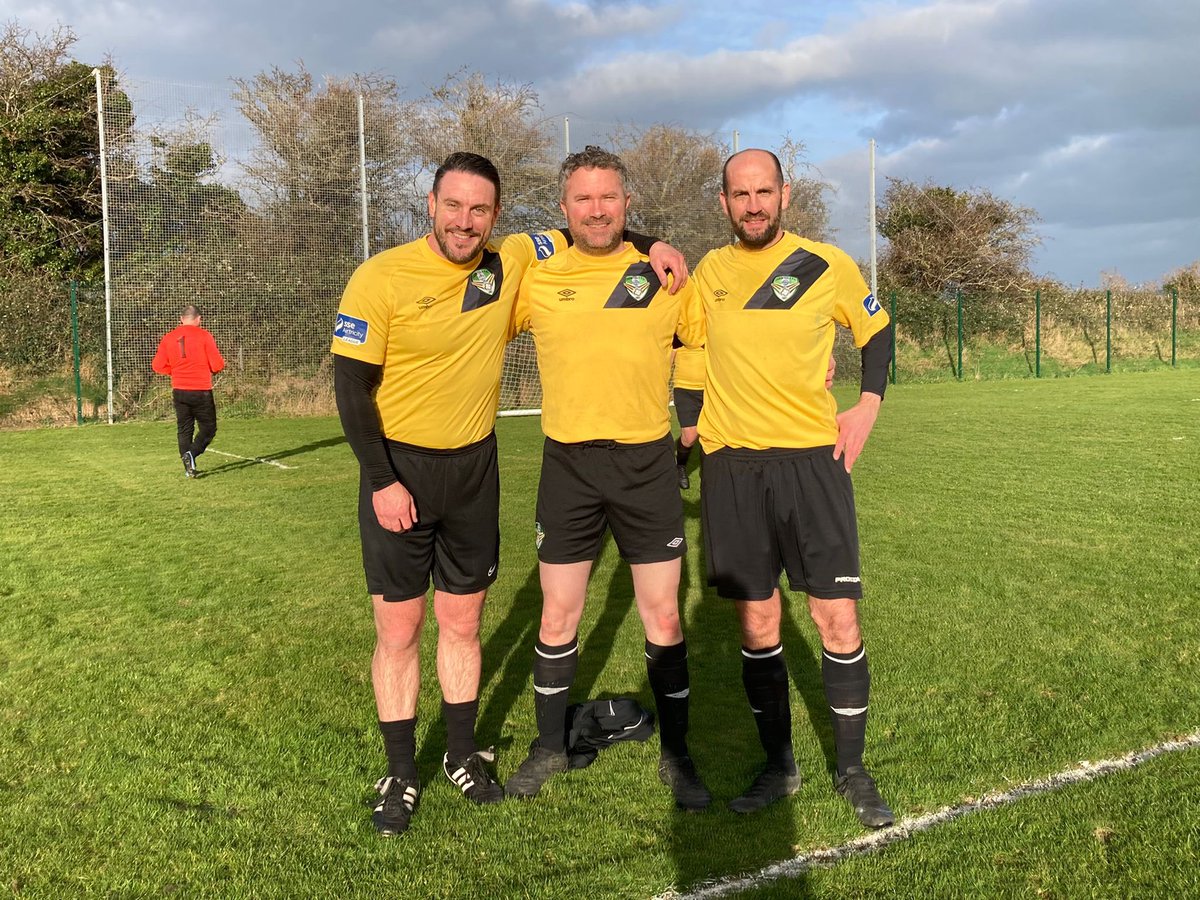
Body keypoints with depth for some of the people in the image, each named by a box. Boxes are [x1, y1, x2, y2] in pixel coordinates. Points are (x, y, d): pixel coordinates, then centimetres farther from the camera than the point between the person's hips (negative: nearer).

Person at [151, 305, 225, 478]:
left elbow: (157, 365, 4)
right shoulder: (204, 336, -7)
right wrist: (211, 370, 12)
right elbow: (217, 364, -10)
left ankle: (189, 469, 8)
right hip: (201, 391, -4)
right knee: (208, 428, 6)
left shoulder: (168, 337, 5)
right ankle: (191, 454, -18)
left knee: (184, 430, 12)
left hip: (179, 391, 4)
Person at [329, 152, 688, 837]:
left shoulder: (510, 263, -3)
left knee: (463, 620, 14)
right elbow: (351, 386, -12)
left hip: (474, 467, 3)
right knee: (398, 630, 4)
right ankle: (402, 774, 20)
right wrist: (383, 482, -15)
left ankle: (463, 753, 31)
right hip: (399, 470, -3)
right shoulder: (383, 278, -14)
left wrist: (650, 246, -2)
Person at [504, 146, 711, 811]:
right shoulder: (535, 280, 1)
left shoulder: (665, 277, 1)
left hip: (647, 463, 0)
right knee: (557, 618, 9)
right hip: (568, 464, 0)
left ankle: (675, 753, 22)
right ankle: (550, 745, 29)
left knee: (663, 618, 5)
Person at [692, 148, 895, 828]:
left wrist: (869, 404, 1)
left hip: (812, 458, -1)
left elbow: (877, 332, 15)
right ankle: (779, 766, 22)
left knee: (838, 616, -3)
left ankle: (853, 768, 15)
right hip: (731, 465, 2)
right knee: (758, 621, 6)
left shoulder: (829, 267, 1)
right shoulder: (709, 271, 7)